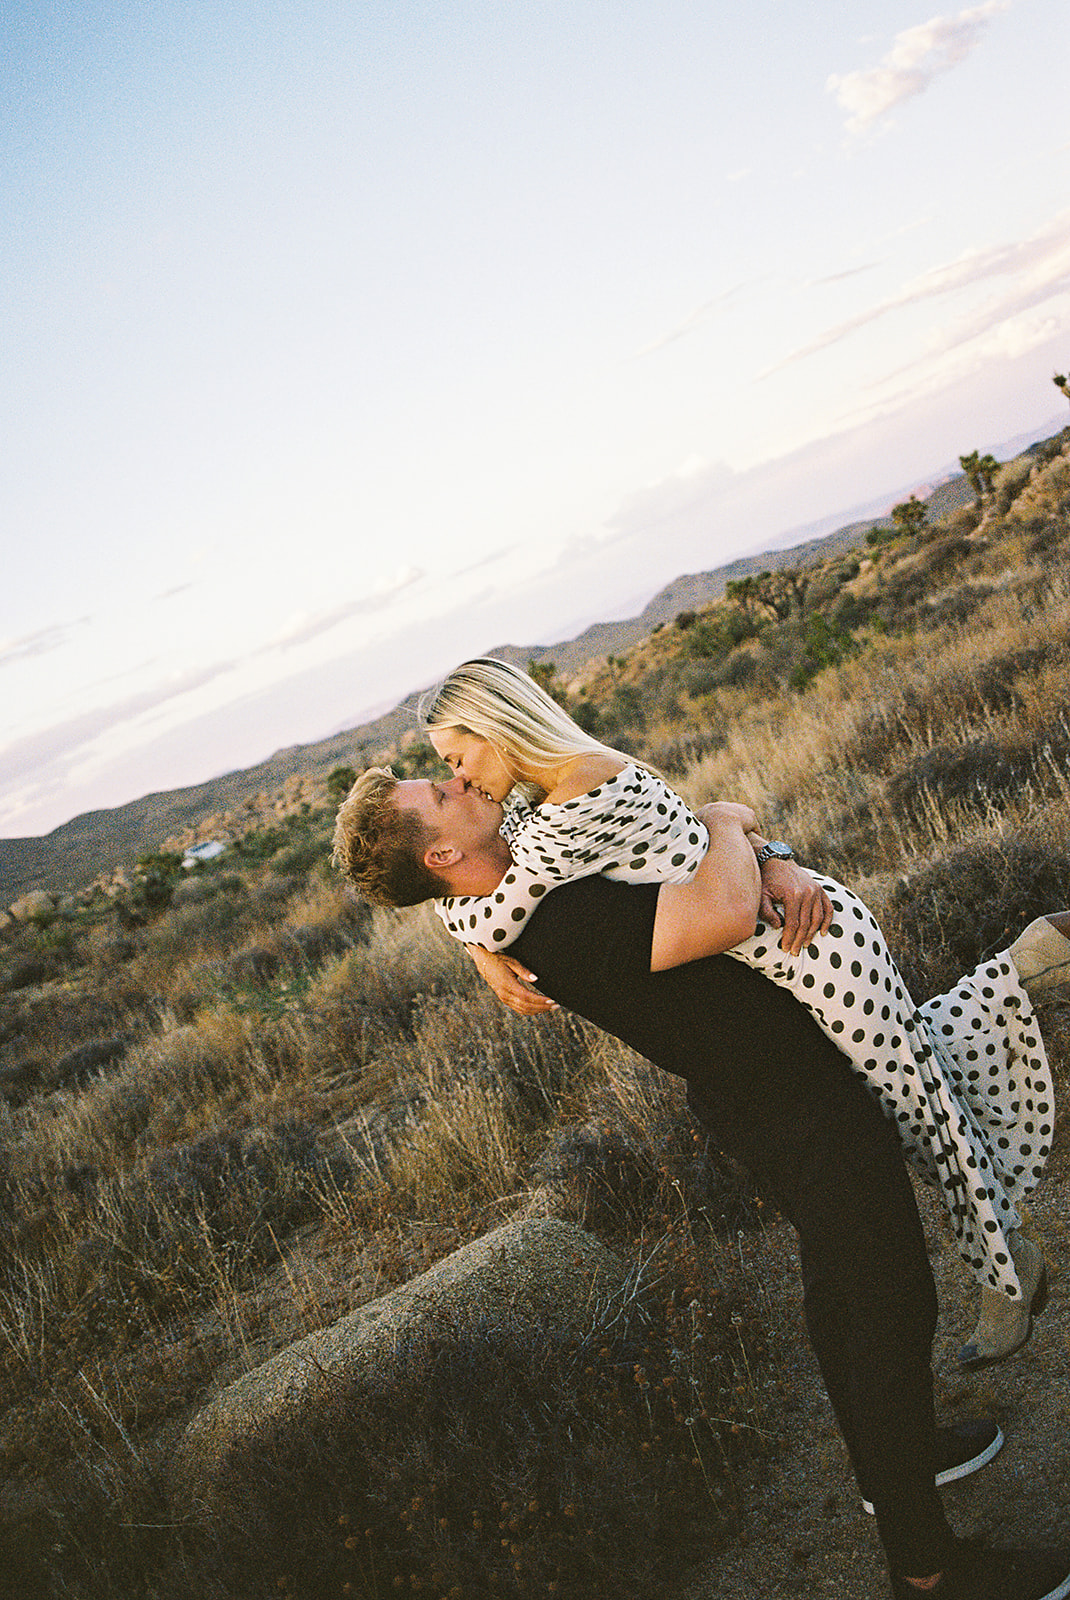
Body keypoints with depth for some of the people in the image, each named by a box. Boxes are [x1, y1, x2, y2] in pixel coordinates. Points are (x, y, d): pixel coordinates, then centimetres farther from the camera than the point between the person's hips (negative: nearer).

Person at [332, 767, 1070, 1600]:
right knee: (892, 1308, 4)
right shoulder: (557, 923, -30)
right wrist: (722, 821, -20)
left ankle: (898, 1448, 49)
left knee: (840, 1284, 26)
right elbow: (721, 912, -42)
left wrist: (774, 867, -13)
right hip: (802, 1108, -10)